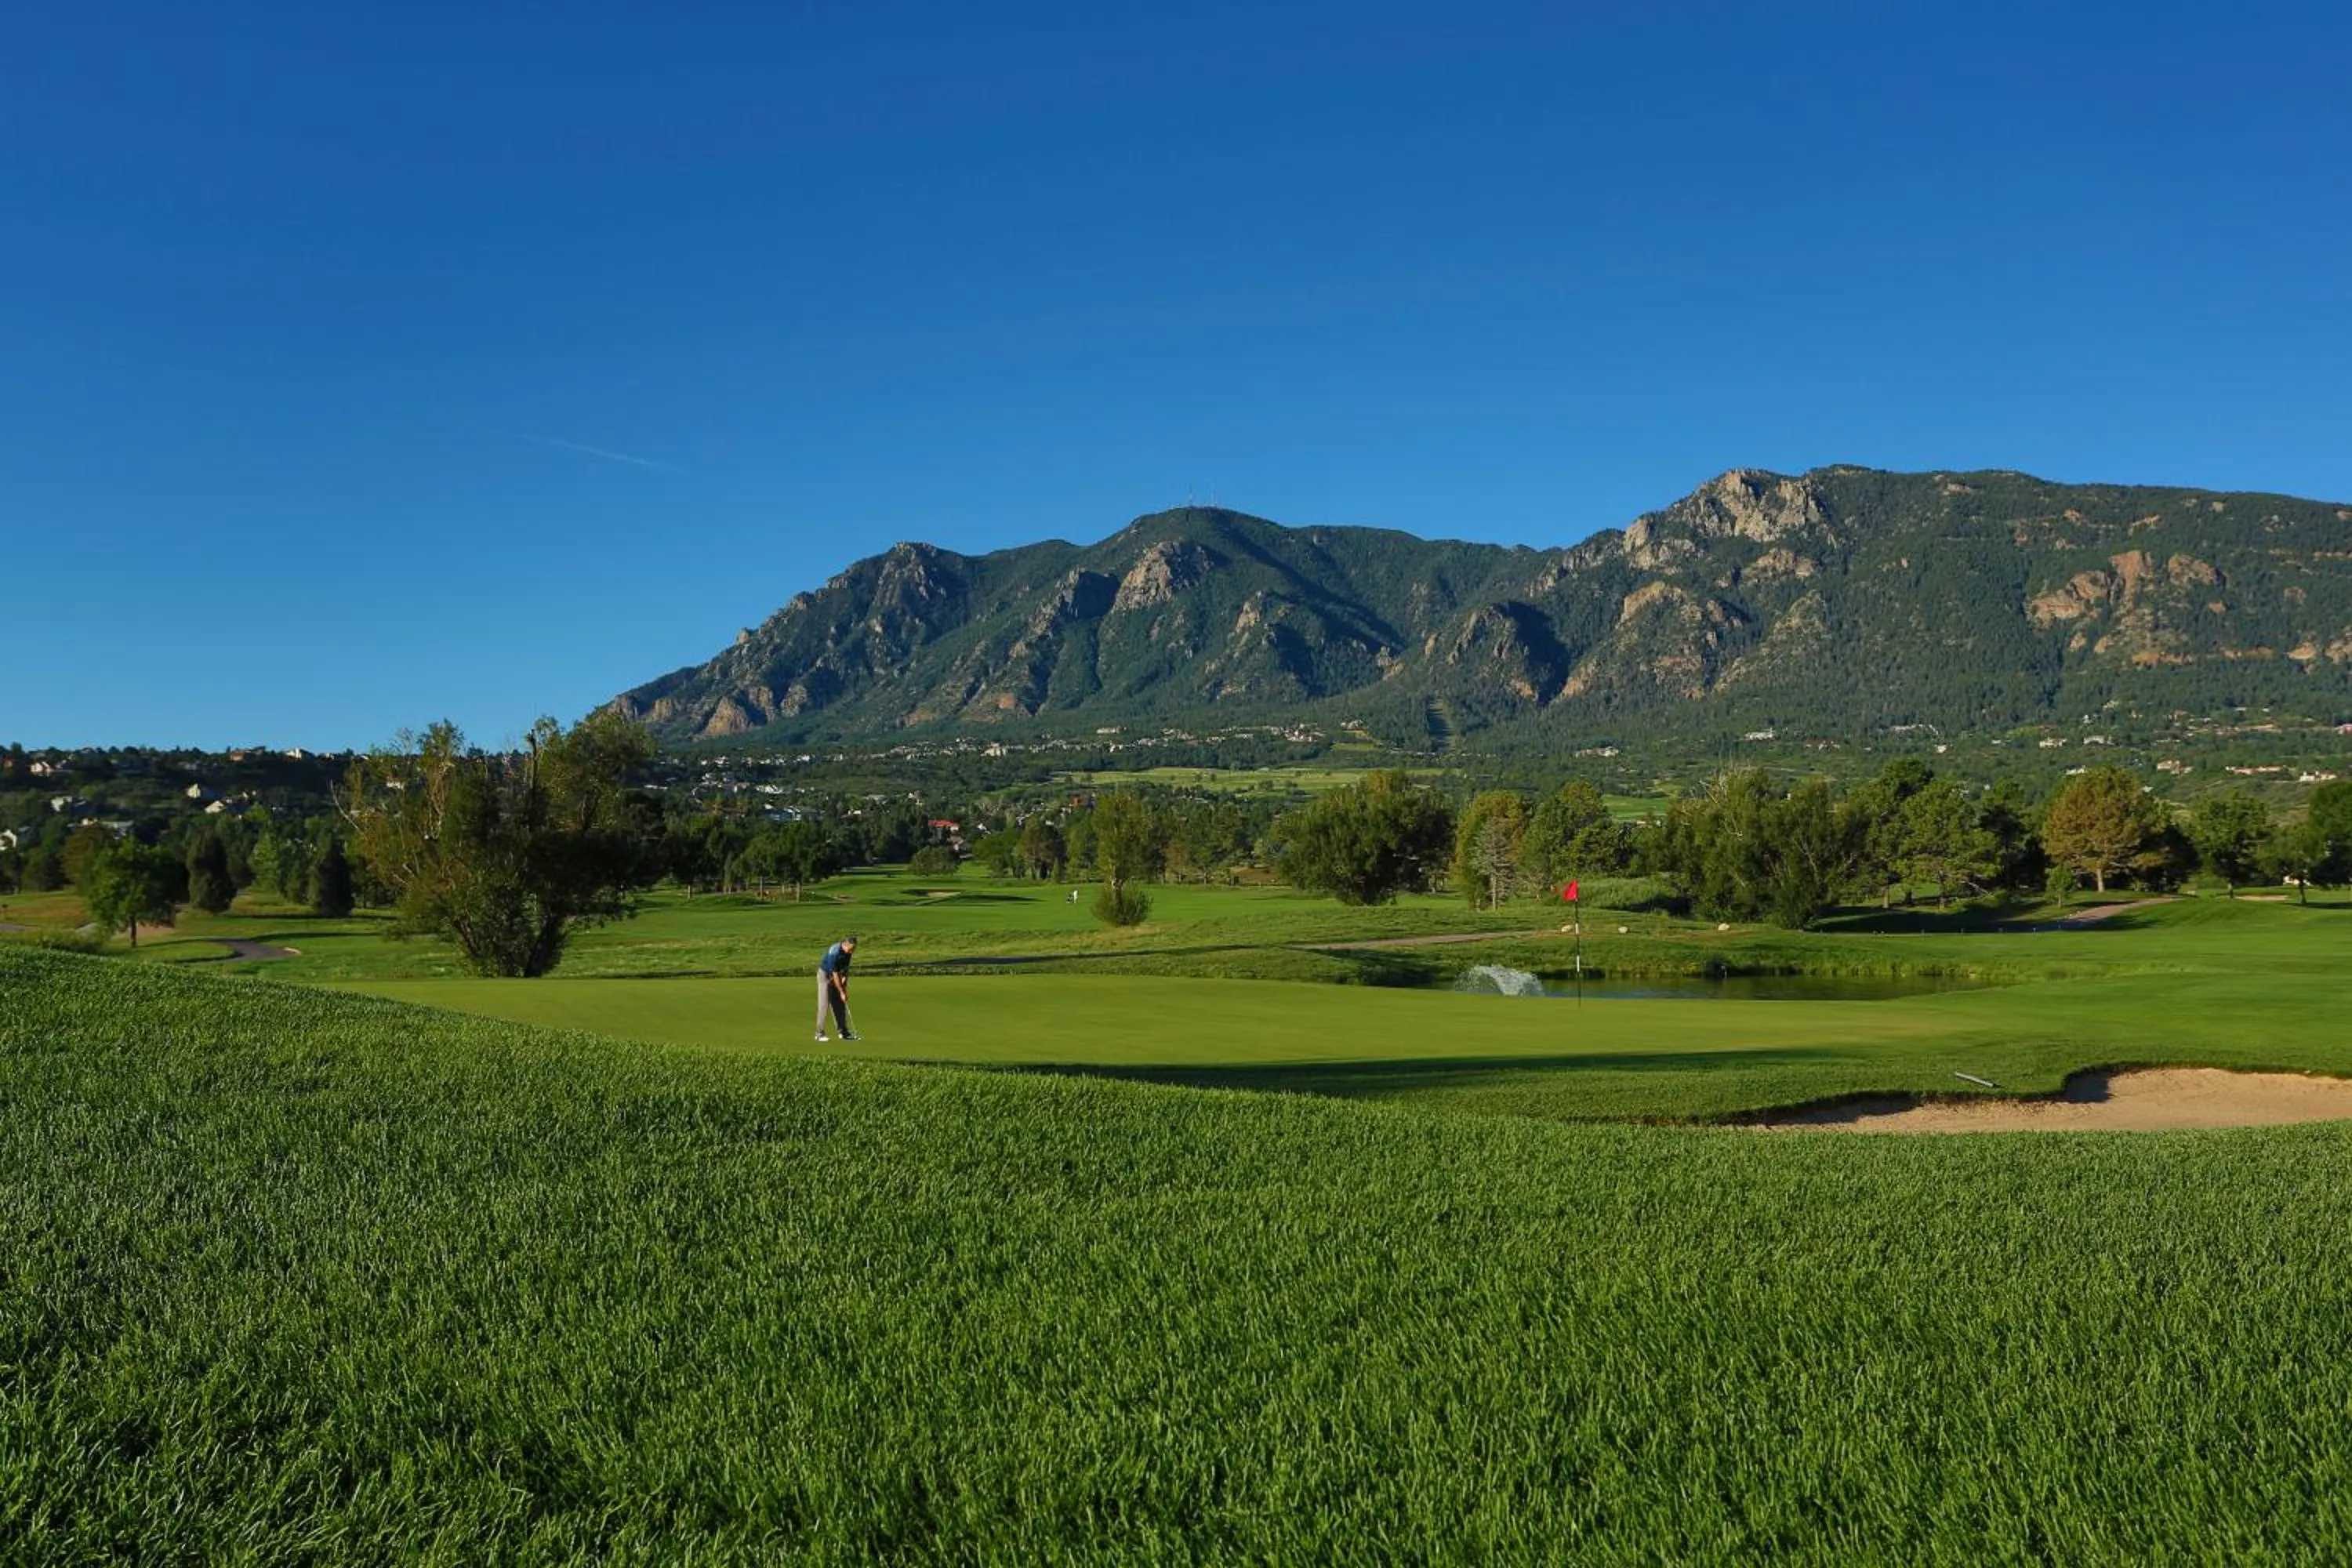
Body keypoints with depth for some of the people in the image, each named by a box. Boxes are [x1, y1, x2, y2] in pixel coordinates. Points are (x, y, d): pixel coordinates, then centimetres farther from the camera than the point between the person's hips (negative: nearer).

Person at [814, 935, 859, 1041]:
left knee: (840, 1004, 5)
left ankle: (843, 1031, 8)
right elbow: (835, 974, -29)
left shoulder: (847, 951, -9)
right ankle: (820, 1033, -8)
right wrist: (841, 993, -25)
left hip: (837, 975, 7)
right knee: (824, 1005, -10)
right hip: (825, 975, -7)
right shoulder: (834, 953, -32)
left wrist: (845, 976, -11)